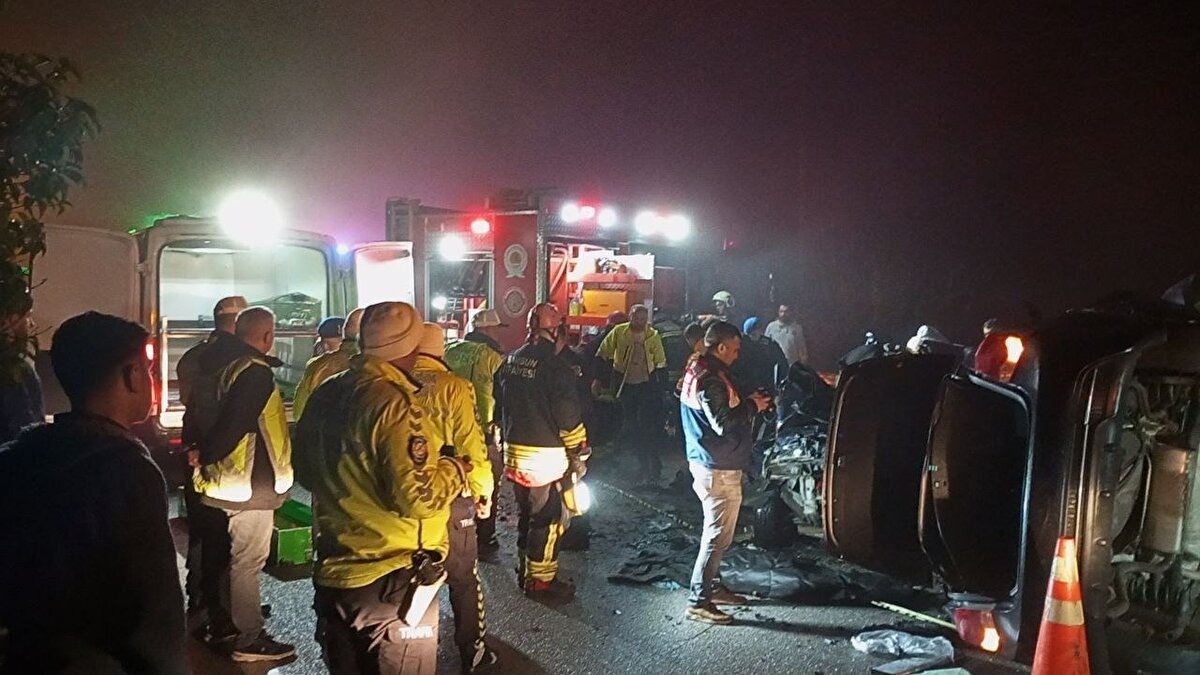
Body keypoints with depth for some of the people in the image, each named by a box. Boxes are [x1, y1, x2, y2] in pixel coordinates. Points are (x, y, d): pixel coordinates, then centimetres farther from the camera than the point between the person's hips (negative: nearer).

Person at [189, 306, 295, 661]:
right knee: (248, 562, 0)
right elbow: (234, 423, -26)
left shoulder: (227, 364, 9)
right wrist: (205, 454, -13)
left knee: (235, 557, 20)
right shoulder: (256, 372, -20)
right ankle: (249, 639, 9)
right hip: (251, 482, -9)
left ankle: (225, 625, 31)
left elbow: (202, 405, 13)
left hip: (231, 478, 9)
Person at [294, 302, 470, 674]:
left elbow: (305, 469, 16)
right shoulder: (392, 401, -23)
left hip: (334, 572, 8)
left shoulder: (325, 394, 3)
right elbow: (417, 498, -28)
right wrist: (453, 470, -10)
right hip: (389, 581, -8)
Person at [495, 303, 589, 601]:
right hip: (545, 455, -7)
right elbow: (569, 417, -16)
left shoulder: (510, 361, 6)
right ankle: (540, 580, 11)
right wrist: (579, 454, -5)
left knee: (525, 511, 21)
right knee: (547, 518, 3)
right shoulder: (555, 366, -17)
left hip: (514, 452, 8)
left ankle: (525, 567, 34)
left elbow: (500, 407, 14)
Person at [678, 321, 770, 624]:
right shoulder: (710, 379, -21)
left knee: (715, 531, 20)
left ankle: (713, 586, 32)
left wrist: (746, 404, 9)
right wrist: (752, 406, -12)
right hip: (718, 468, -11)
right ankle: (698, 601, 2)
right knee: (718, 535, -4)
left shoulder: (698, 371, 11)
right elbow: (724, 423, -26)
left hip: (707, 462, 11)